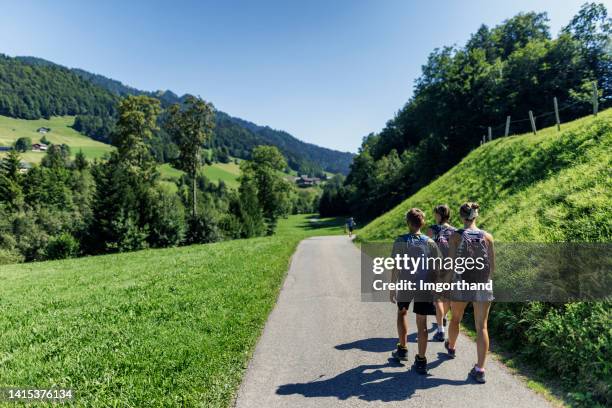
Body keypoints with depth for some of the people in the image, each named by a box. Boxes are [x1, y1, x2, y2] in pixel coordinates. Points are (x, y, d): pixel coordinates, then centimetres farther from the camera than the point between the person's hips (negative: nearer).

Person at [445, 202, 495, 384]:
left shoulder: (456, 236, -10)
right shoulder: (487, 237, -4)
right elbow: (492, 266, 1)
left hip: (461, 285, -1)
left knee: (455, 319, 23)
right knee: (481, 327, 6)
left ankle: (451, 347, 47)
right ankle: (479, 369, 5)